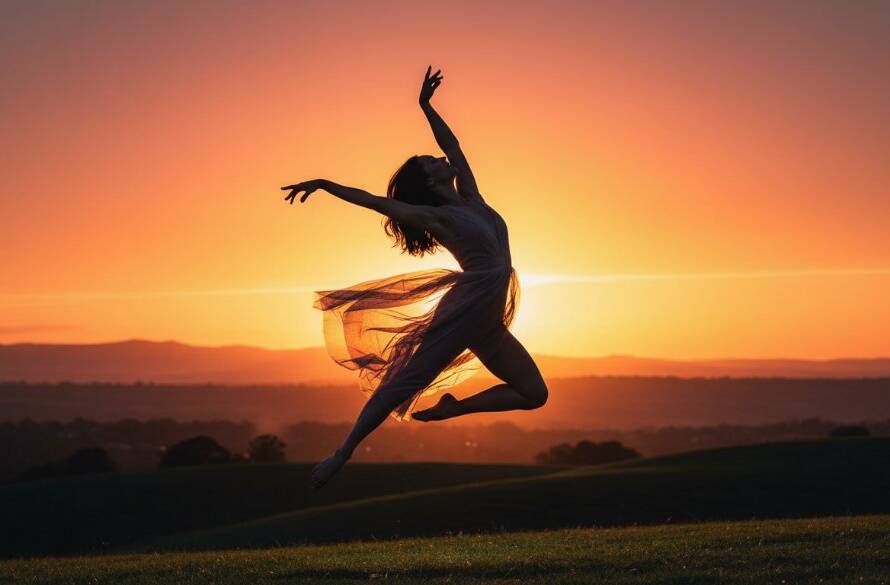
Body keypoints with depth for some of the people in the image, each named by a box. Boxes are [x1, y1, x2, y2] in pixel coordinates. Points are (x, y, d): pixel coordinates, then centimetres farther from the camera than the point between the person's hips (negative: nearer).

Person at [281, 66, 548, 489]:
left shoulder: (469, 199, 13)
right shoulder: (434, 216, -4)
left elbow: (451, 144, 21)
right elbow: (371, 201, -3)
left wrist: (426, 105, 25)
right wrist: (325, 184, -7)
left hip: (487, 323, 8)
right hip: (462, 313, -8)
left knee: (534, 394, 7)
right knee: (405, 381, -10)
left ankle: (450, 408, 8)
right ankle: (342, 454, -7)